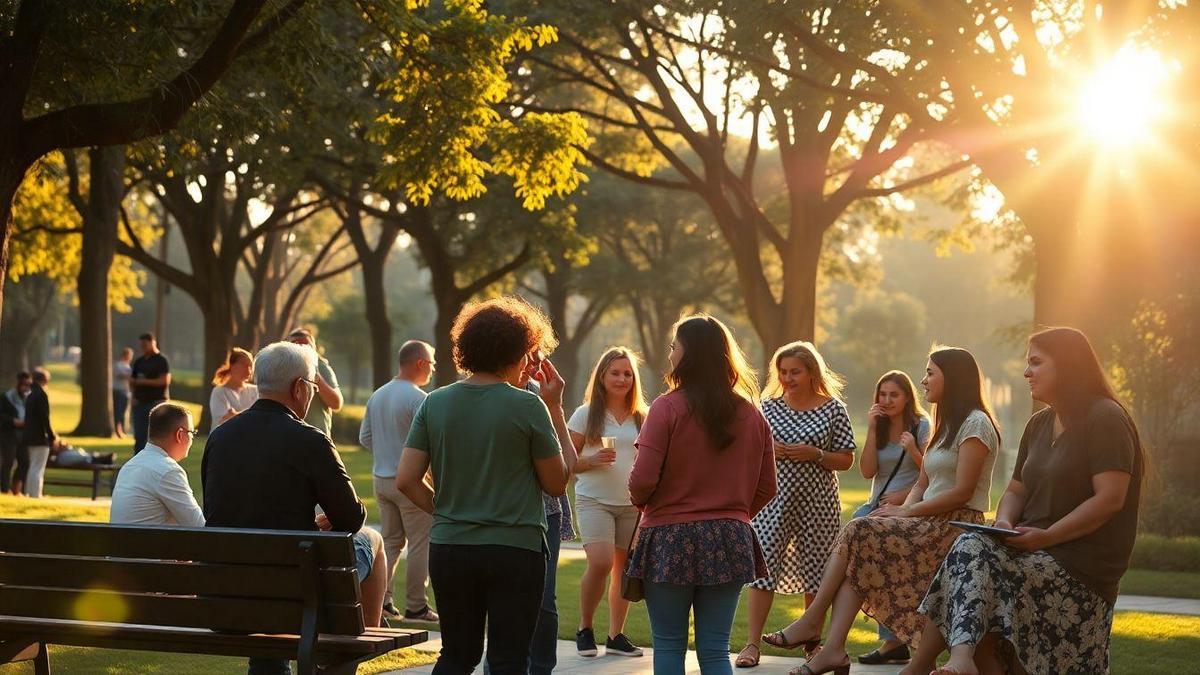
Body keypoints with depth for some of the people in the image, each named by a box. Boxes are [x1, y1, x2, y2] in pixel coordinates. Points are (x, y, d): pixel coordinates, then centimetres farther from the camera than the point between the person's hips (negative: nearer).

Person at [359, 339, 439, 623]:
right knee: (421, 544, 0)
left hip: (382, 479, 8)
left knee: (391, 541, 15)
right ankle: (415, 606, 2)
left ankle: (380, 598, 11)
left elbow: (364, 437, 13)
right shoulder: (418, 398, -15)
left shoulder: (377, 395, 9)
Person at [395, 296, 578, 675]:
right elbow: (558, 483, -2)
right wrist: (554, 408, 2)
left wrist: (445, 511, 12)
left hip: (449, 549, 4)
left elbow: (407, 481, -2)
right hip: (514, 550, -4)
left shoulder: (435, 403, 1)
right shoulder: (527, 406, -11)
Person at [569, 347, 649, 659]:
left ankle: (616, 635, 16)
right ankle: (585, 628, 1)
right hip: (594, 501, -3)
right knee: (601, 562, -19)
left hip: (633, 504, 3)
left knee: (624, 569, 5)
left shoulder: (642, 417, 8)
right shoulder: (586, 415, 1)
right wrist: (592, 461, -17)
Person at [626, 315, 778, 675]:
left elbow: (643, 480, -14)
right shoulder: (753, 416, 5)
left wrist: (639, 501, 7)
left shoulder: (667, 408, -11)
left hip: (670, 540, -4)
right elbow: (766, 489, 8)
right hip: (729, 542, 4)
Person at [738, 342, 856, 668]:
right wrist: (767, 450, -9)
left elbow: (846, 460, 1)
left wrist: (815, 454, -15)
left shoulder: (833, 409, 0)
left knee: (815, 571, 6)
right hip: (774, 500, 1)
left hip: (817, 503, -1)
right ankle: (753, 644, -5)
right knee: (763, 566, -7)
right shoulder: (768, 406, 5)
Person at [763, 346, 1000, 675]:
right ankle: (833, 649, -24)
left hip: (956, 525, -9)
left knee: (858, 534, -20)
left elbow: (963, 491, -16)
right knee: (856, 546, -14)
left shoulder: (975, 423, -7)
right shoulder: (946, 426, 23)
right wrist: (904, 509, -2)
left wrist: (907, 511, -12)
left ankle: (812, 622, -14)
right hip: (931, 524, 9)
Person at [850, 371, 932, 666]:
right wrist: (872, 430, -3)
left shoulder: (922, 426, 0)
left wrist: (913, 451, -19)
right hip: (878, 506, 6)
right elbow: (868, 471, 2)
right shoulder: (879, 428, 15)